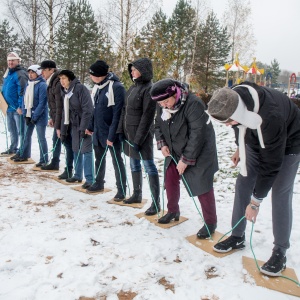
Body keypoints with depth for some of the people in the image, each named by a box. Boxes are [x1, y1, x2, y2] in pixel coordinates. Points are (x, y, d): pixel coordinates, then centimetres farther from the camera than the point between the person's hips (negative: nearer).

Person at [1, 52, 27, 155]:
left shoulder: (20, 74, -13)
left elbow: (22, 91, -20)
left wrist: (20, 106, -24)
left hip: (17, 109, -9)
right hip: (9, 107, 9)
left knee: (21, 130, -2)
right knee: (12, 130, 19)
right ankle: (13, 149, 31)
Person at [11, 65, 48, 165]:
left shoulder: (42, 85, -12)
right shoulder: (28, 84, 10)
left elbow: (42, 103, -17)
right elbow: (25, 100, 11)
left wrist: (35, 117, -16)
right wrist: (26, 114, 1)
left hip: (39, 116, -7)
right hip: (29, 115, 7)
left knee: (41, 138, -2)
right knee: (27, 135, 17)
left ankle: (44, 160, 6)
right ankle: (24, 154, 32)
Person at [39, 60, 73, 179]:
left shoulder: (58, 84, -24)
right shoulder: (51, 82, 8)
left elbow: (60, 106, -26)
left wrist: (59, 126, -23)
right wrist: (52, 117, 16)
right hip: (57, 119, 11)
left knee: (67, 143, -4)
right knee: (56, 140, 22)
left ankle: (69, 170, 4)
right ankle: (54, 163, 39)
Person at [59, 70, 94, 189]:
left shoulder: (80, 88, -15)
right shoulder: (65, 92, 11)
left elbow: (87, 109, -20)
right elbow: (65, 112, 16)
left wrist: (84, 127, -24)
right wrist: (63, 131, 14)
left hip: (84, 125, -8)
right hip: (74, 125, 8)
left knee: (86, 150, -8)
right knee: (76, 150, 14)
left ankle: (89, 179, -3)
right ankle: (78, 175, 27)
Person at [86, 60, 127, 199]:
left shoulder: (117, 87, -19)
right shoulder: (97, 86, 7)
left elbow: (117, 113, -21)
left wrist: (112, 135, -22)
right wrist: (91, 127, 14)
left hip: (111, 132, -8)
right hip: (98, 131, 8)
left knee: (117, 161, 2)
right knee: (99, 158, 20)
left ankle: (121, 190, 13)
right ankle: (99, 183, 37)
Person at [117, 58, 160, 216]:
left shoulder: (149, 89, -13)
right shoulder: (133, 87, 12)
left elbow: (147, 116, -17)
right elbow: (125, 110, 14)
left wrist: (138, 139, -19)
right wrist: (121, 130, 6)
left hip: (142, 134, -8)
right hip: (129, 132, 8)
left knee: (149, 166, -5)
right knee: (134, 164, 16)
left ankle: (156, 202, 1)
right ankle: (137, 194, 32)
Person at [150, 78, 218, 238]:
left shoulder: (193, 104, -29)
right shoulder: (162, 106, -6)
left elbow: (197, 135, -28)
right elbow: (158, 125, 10)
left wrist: (186, 159, -24)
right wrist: (162, 144, -6)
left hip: (199, 152, -7)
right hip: (174, 151, 7)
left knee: (202, 185, -6)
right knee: (170, 179, 10)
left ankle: (210, 222, 10)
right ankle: (173, 211, 32)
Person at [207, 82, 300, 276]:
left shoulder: (270, 118, -43)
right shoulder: (233, 100, -24)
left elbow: (271, 163, -33)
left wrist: (255, 201, -27)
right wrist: (240, 148, 12)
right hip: (257, 142, 7)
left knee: (280, 195, -9)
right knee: (242, 185, 3)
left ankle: (280, 252, 6)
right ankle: (238, 237, 18)